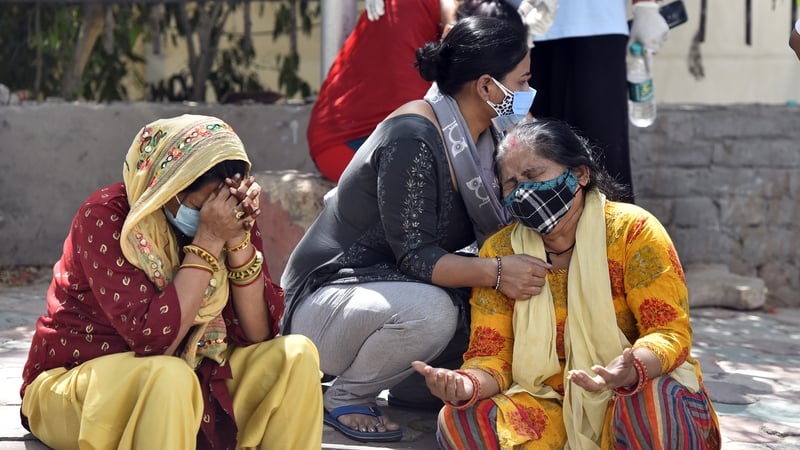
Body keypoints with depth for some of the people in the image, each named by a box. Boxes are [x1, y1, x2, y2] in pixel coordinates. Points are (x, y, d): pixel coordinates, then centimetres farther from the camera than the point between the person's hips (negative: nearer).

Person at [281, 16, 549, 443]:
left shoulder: (481, 137, 1)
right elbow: (414, 256, -28)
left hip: (394, 292, 8)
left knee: (508, 301, -10)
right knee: (428, 309, -37)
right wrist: (496, 272, -39)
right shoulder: (412, 139, -25)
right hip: (327, 302, -8)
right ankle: (345, 397, -9)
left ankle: (411, 378, 6)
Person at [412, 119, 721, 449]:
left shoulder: (632, 231, -10)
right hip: (548, 406, 3)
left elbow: (671, 334, -14)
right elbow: (491, 354, -2)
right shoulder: (498, 253, 0)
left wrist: (630, 371, -37)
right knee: (459, 420, -23)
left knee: (656, 404, -37)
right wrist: (469, 384, -28)